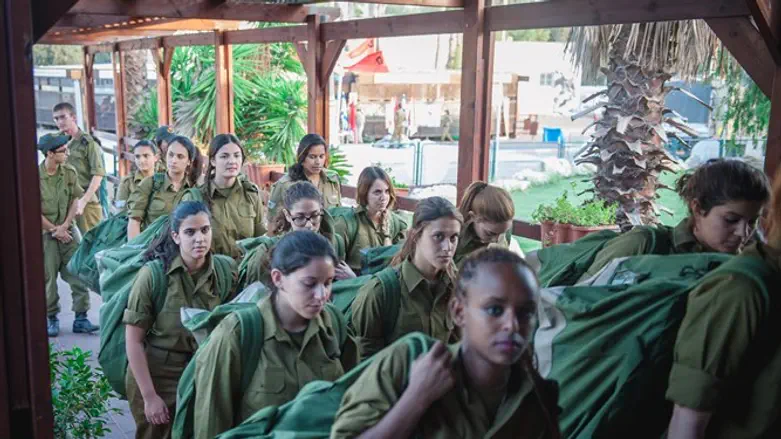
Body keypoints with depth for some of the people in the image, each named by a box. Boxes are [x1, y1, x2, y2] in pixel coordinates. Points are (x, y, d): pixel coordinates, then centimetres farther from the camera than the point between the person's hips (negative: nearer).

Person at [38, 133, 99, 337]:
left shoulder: (70, 172, 0)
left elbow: (75, 200, 3)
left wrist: (64, 226, -7)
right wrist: (54, 229, -7)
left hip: (68, 230, 3)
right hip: (45, 232, -3)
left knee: (78, 273, -2)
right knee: (48, 276, 4)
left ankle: (81, 318, 5)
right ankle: (51, 318, 18)